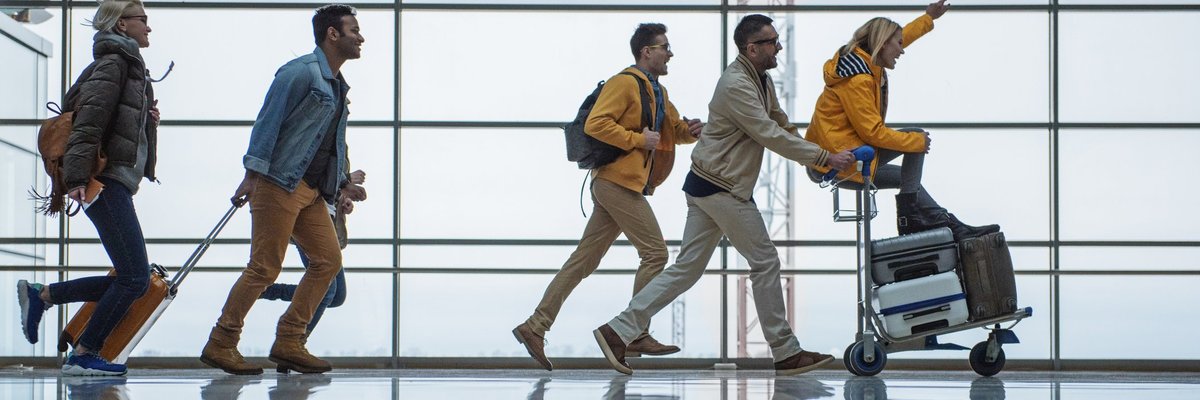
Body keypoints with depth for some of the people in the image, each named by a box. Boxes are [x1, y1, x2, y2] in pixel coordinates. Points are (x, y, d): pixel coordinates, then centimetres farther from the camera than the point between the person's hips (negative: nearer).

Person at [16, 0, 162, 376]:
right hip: (106, 182, -10)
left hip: (117, 184, 10)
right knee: (134, 278, -11)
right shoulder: (114, 63, -7)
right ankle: (83, 356, -3)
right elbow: (89, 121, -18)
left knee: (130, 280, 8)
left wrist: (148, 119, 8)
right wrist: (77, 177, -25)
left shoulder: (129, 65, 22)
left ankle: (40, 295, 14)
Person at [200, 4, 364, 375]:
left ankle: (288, 344, 8)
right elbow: (268, 122, -14)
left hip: (311, 190, 9)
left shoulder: (337, 85, 20)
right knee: (265, 267, -9)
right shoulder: (300, 72, -9)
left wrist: (342, 183, 17)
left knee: (328, 258, 2)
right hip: (279, 182, -9)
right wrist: (252, 173, -18)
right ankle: (220, 344, 1)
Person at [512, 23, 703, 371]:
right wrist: (638, 140, -18)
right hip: (618, 182, -10)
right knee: (655, 253, -6)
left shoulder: (658, 92, 21)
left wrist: (689, 130, 5)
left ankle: (535, 327, 6)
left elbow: (675, 130, 28)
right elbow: (594, 124, -19)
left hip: (615, 186, 10)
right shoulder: (625, 83, -10)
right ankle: (636, 335, -1)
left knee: (584, 260, 6)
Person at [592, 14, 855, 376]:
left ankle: (618, 331, 6)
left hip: (707, 186, 10)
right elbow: (770, 135, -21)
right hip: (721, 187, -10)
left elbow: (781, 123, 18)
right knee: (765, 262, -1)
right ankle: (786, 353, 7)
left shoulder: (762, 79, 12)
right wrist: (824, 157, -19)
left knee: (687, 268, 8)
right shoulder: (736, 85, -19)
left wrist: (816, 157, 7)